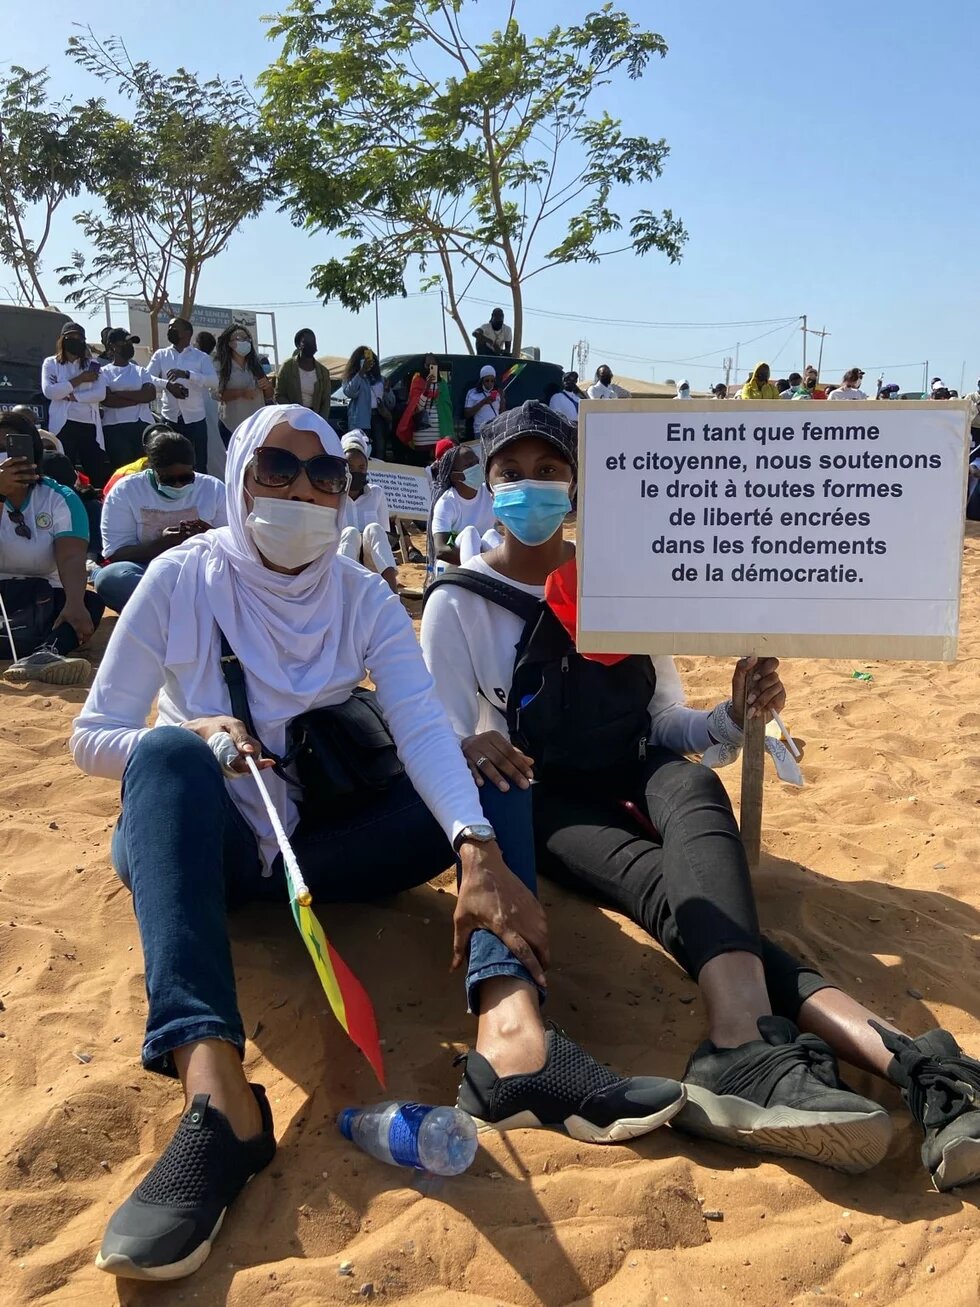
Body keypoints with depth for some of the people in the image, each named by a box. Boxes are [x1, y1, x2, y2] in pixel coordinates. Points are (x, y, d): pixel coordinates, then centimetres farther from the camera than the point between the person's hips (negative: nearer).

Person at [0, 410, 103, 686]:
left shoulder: (60, 498, 1)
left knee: (91, 603, -29)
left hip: (42, 600, 1)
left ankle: (42, 654, -54)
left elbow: (71, 558, -16)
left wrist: (74, 603, -37)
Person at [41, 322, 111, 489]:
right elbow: (49, 391, -8)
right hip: (64, 425, -2)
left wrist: (73, 396, -9)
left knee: (100, 475, -2)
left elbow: (100, 394, 0)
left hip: (90, 426, 2)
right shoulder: (51, 363, 9)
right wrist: (79, 379, -6)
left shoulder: (92, 365, 15)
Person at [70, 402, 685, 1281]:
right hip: (197, 844, -2)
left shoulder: (365, 598, -2)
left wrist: (479, 852, -36)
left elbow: (424, 729, -19)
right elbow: (92, 739, -4)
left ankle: (510, 1029, -42)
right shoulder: (180, 580, -6)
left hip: (319, 844, 3)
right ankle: (216, 1092, -50)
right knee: (172, 754, -34)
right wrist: (191, 735, -25)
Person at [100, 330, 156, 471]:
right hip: (115, 428, -3)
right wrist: (140, 397, -4)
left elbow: (151, 394, -1)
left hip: (143, 426, 3)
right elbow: (107, 400, -9)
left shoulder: (141, 371, 17)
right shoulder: (104, 372, 6)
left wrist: (121, 393, -6)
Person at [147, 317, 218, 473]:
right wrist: (167, 385, -21)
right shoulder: (160, 355, 8)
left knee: (199, 466, 2)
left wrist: (187, 374, -26)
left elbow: (214, 381, -13)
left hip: (195, 418, -2)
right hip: (170, 418, 2)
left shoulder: (201, 357, 2)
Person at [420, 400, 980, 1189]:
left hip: (637, 781, 2)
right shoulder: (458, 604, 4)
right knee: (666, 879, -35)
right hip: (547, 802, -2)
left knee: (695, 787, -36)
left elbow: (663, 722, 12)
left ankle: (748, 1054, -62)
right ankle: (904, 1059, -57)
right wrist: (474, 748, -28)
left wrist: (732, 718, -10)